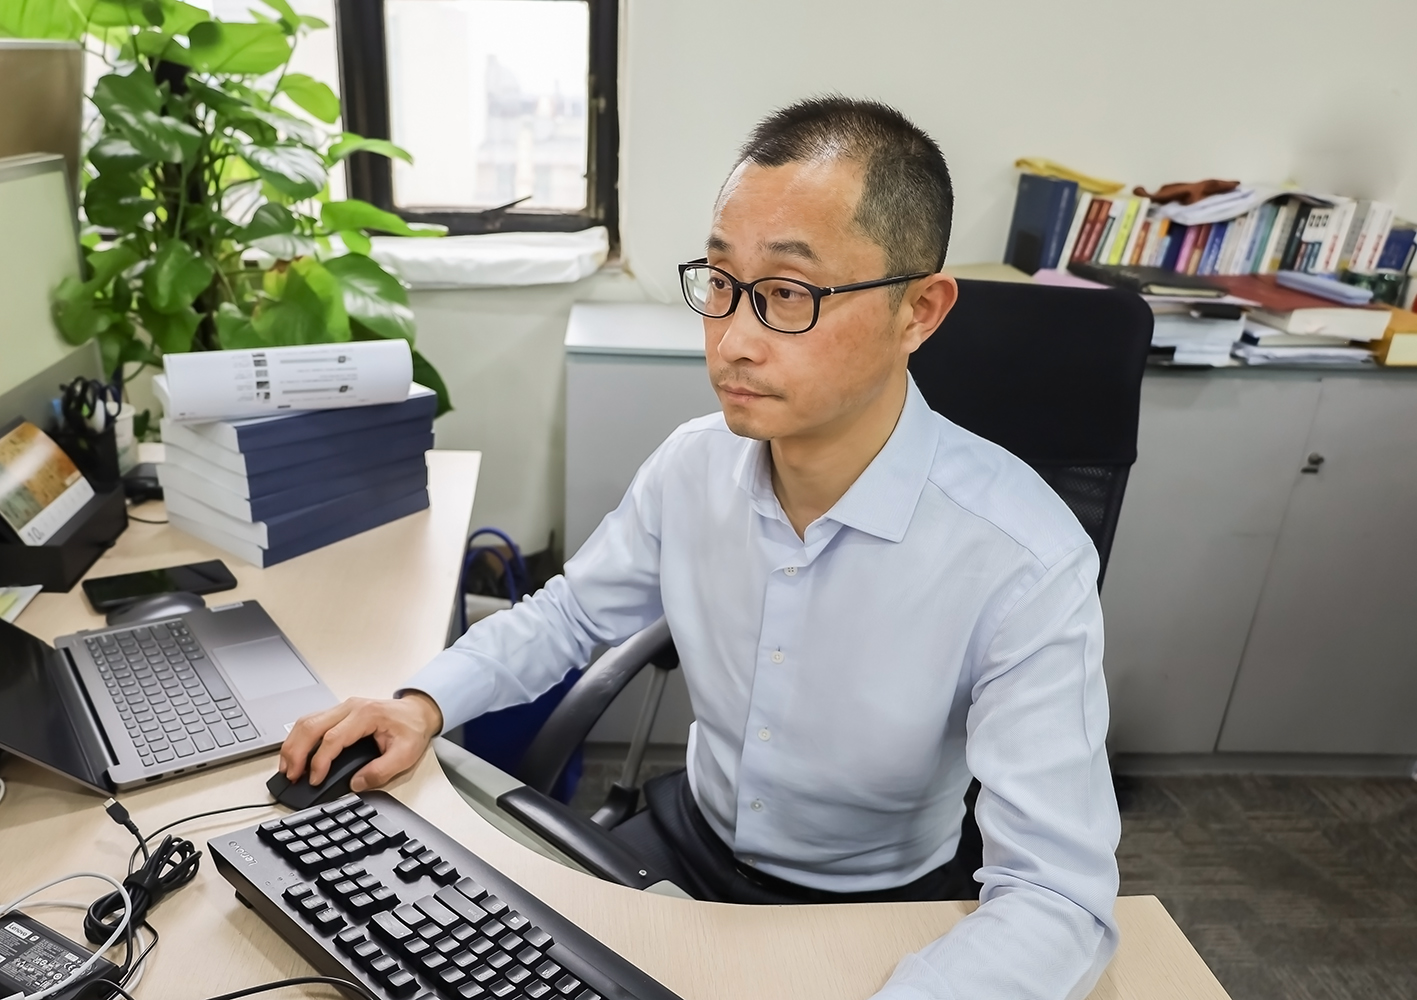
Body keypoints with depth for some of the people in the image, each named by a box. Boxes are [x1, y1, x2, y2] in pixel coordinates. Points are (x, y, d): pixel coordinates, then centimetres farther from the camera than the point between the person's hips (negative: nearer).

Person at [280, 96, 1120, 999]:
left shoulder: (1026, 565, -29)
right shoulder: (693, 465, -12)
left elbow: (1059, 899, -29)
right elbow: (571, 613, 4)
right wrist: (425, 703, -12)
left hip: (882, 904, -3)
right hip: (691, 834, 4)